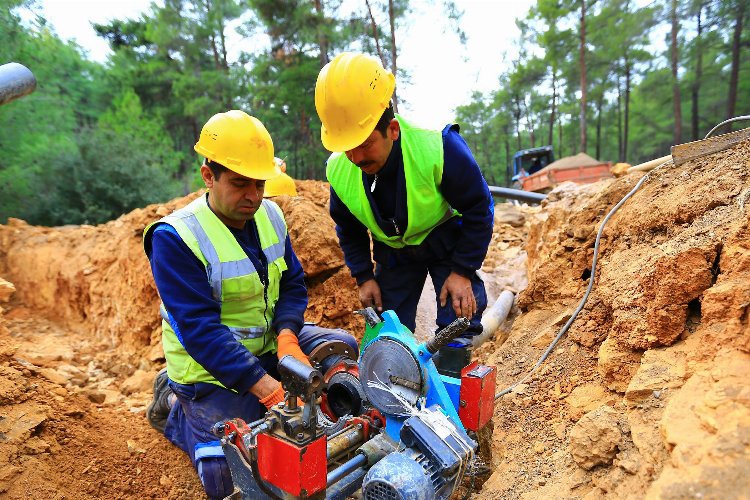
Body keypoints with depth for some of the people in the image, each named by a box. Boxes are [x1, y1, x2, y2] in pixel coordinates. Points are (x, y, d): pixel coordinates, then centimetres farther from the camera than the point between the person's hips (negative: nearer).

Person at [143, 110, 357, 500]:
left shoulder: (269, 216, -2)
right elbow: (200, 329, -26)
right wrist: (267, 387, -31)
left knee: (341, 347, -1)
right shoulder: (175, 237, -21)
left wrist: (287, 336, -17)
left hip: (267, 345, 6)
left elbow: (292, 283, 4)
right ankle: (174, 408, 15)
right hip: (210, 366, -6)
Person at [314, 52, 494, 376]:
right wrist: (364, 276, -5)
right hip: (393, 250, 4)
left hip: (447, 239, -3)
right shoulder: (339, 170, -20)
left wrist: (462, 271, -19)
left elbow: (478, 209, -18)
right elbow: (348, 229, 2)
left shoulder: (438, 149, -33)